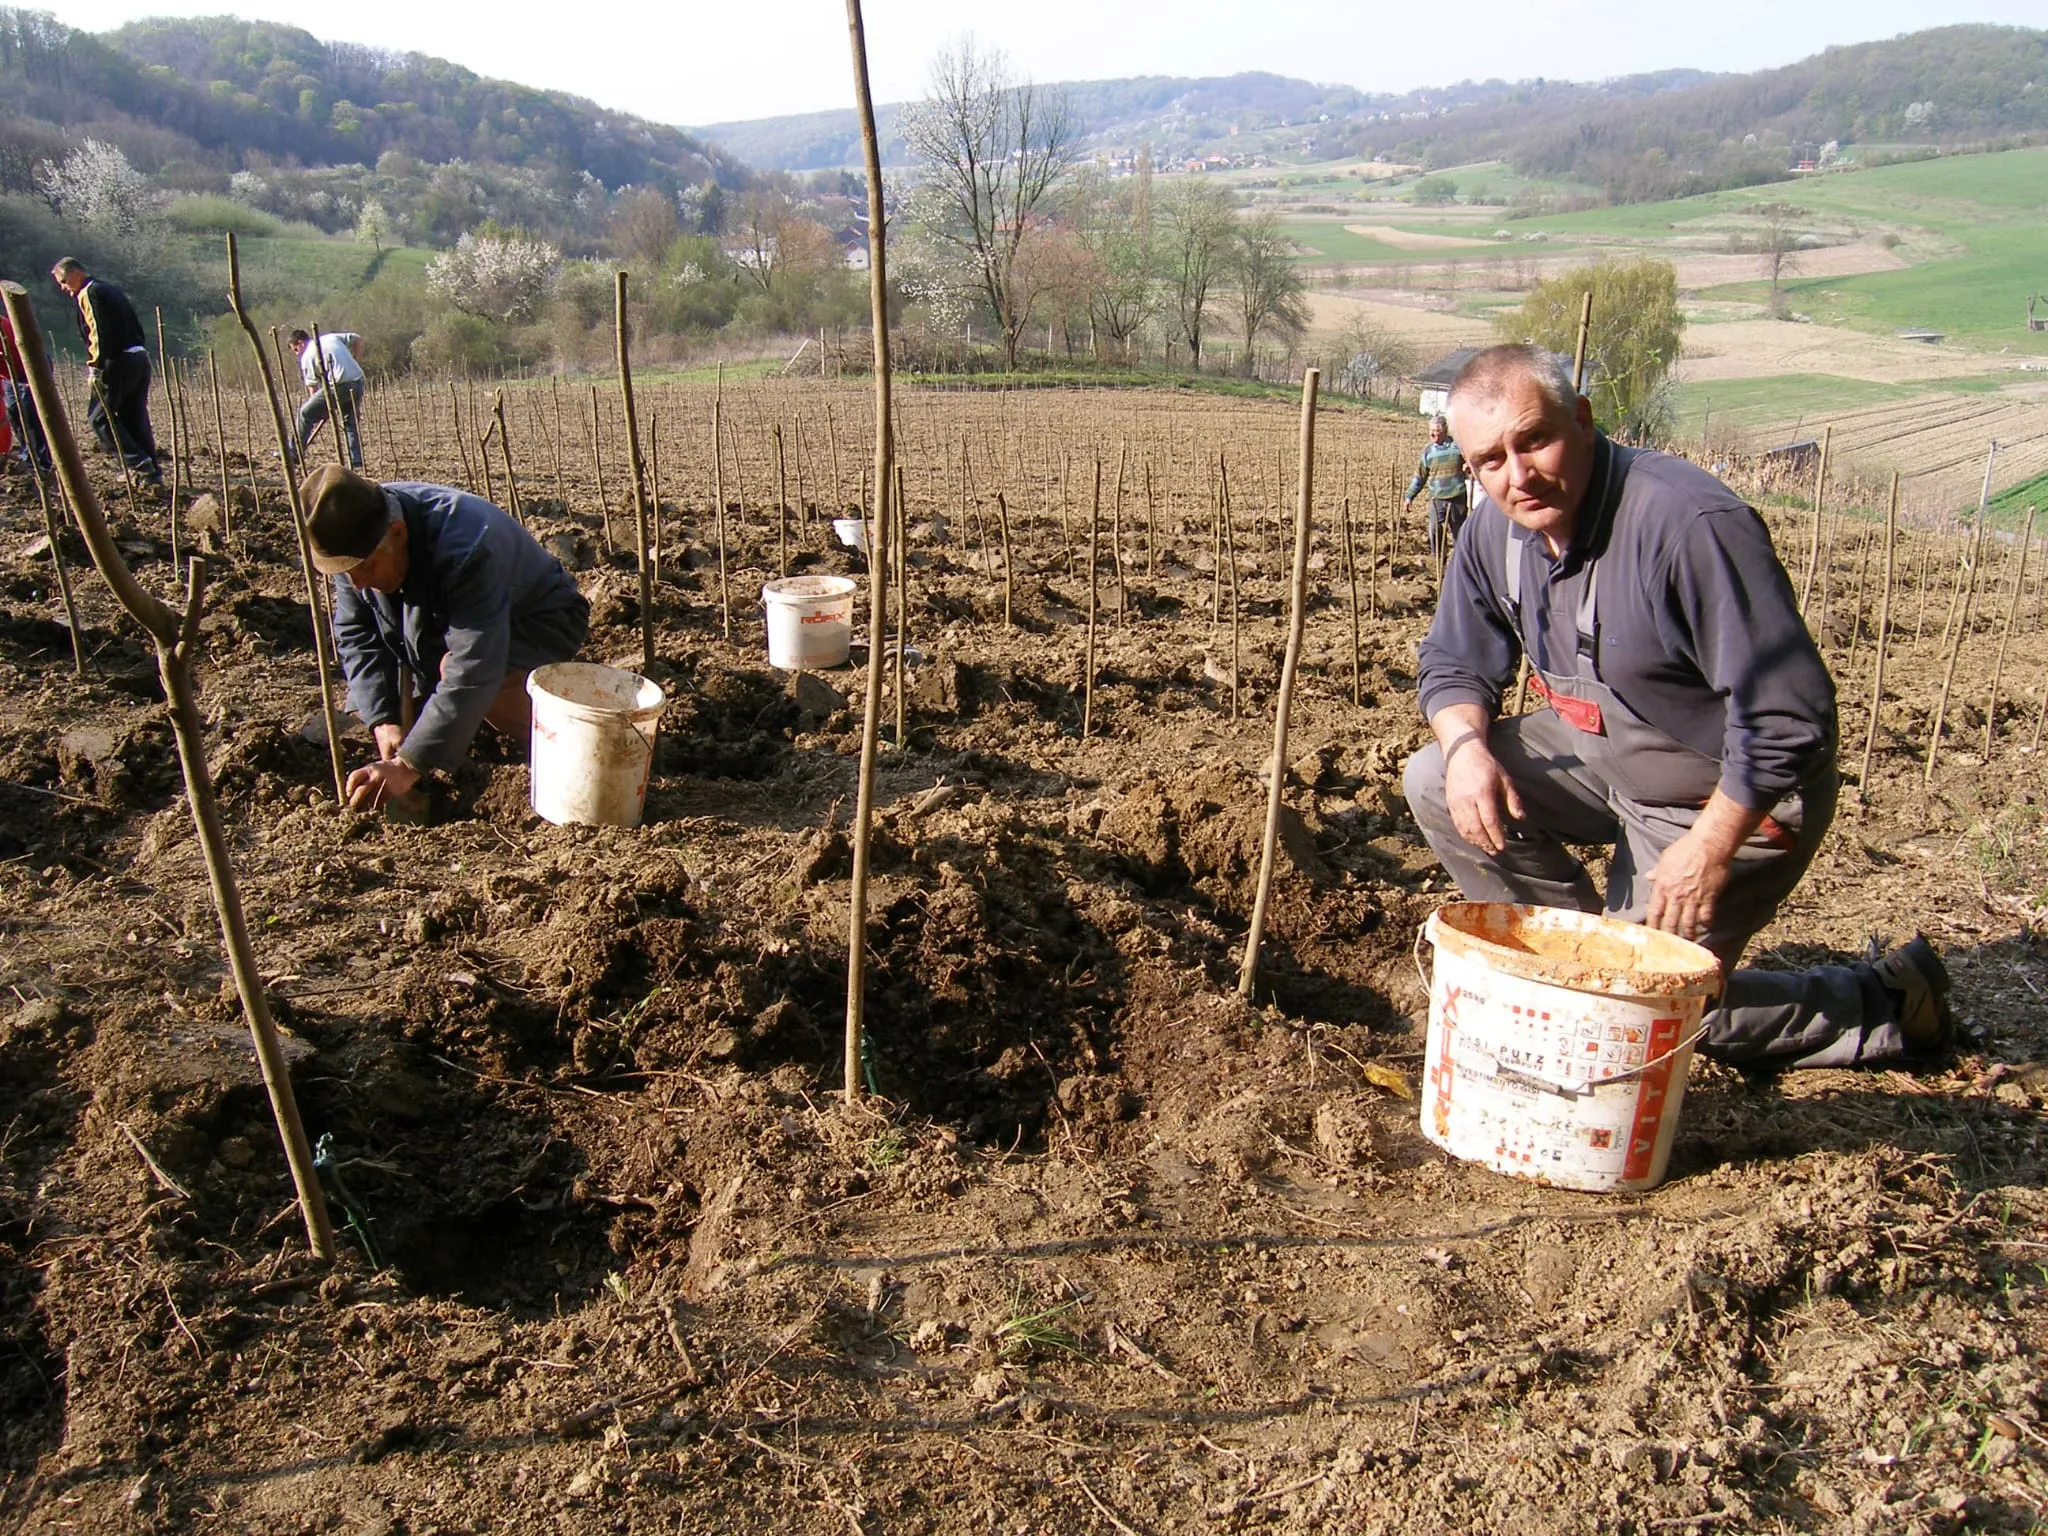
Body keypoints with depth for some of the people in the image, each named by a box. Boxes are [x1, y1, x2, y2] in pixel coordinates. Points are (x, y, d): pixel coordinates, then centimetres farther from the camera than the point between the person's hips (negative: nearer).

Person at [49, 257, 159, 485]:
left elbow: (98, 332, -17)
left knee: (99, 417, -2)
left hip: (120, 362, -9)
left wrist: (95, 367, -17)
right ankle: (152, 472, 9)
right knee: (135, 419, 11)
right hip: (140, 358, 9)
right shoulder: (111, 290, 21)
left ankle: (139, 464, -13)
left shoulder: (88, 294, -6)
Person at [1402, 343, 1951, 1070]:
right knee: (1434, 784, -9)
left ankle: (1884, 1002, 17)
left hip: (1731, 795, -7)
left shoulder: (1690, 523, -31)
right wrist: (1467, 746, -19)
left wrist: (1711, 849, -25)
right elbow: (1454, 664, 3)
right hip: (1601, 756, 7)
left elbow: (1789, 713, -29)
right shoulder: (1495, 530, -7)